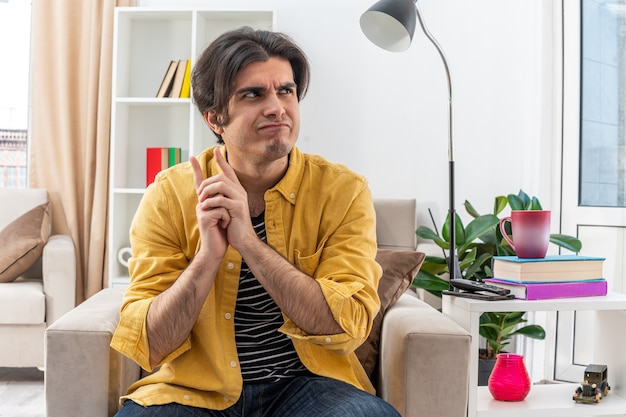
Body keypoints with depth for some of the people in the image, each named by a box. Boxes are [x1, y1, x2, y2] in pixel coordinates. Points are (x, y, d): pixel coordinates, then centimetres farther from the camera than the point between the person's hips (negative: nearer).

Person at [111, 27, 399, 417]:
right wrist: (208, 254, -24)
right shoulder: (169, 195, -5)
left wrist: (247, 240, -24)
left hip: (307, 382, 1)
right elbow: (149, 346, -8)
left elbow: (347, 326, -16)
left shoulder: (344, 191, -6)